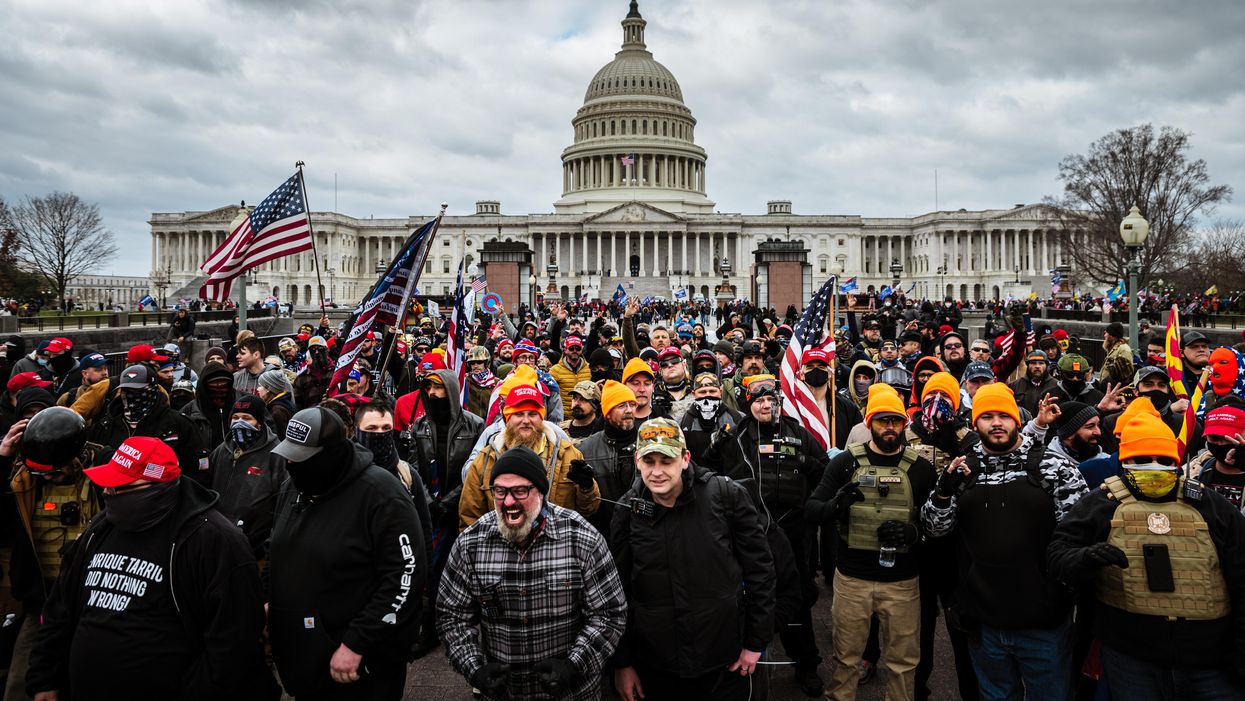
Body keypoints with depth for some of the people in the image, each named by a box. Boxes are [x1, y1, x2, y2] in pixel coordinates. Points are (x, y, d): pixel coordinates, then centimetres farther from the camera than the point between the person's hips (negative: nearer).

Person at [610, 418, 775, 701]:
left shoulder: (728, 496, -10)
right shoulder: (628, 510, -4)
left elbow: (759, 569, -3)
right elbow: (618, 591, 3)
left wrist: (756, 641, -2)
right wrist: (622, 662, 3)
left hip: (725, 664, -1)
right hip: (653, 666, 2)